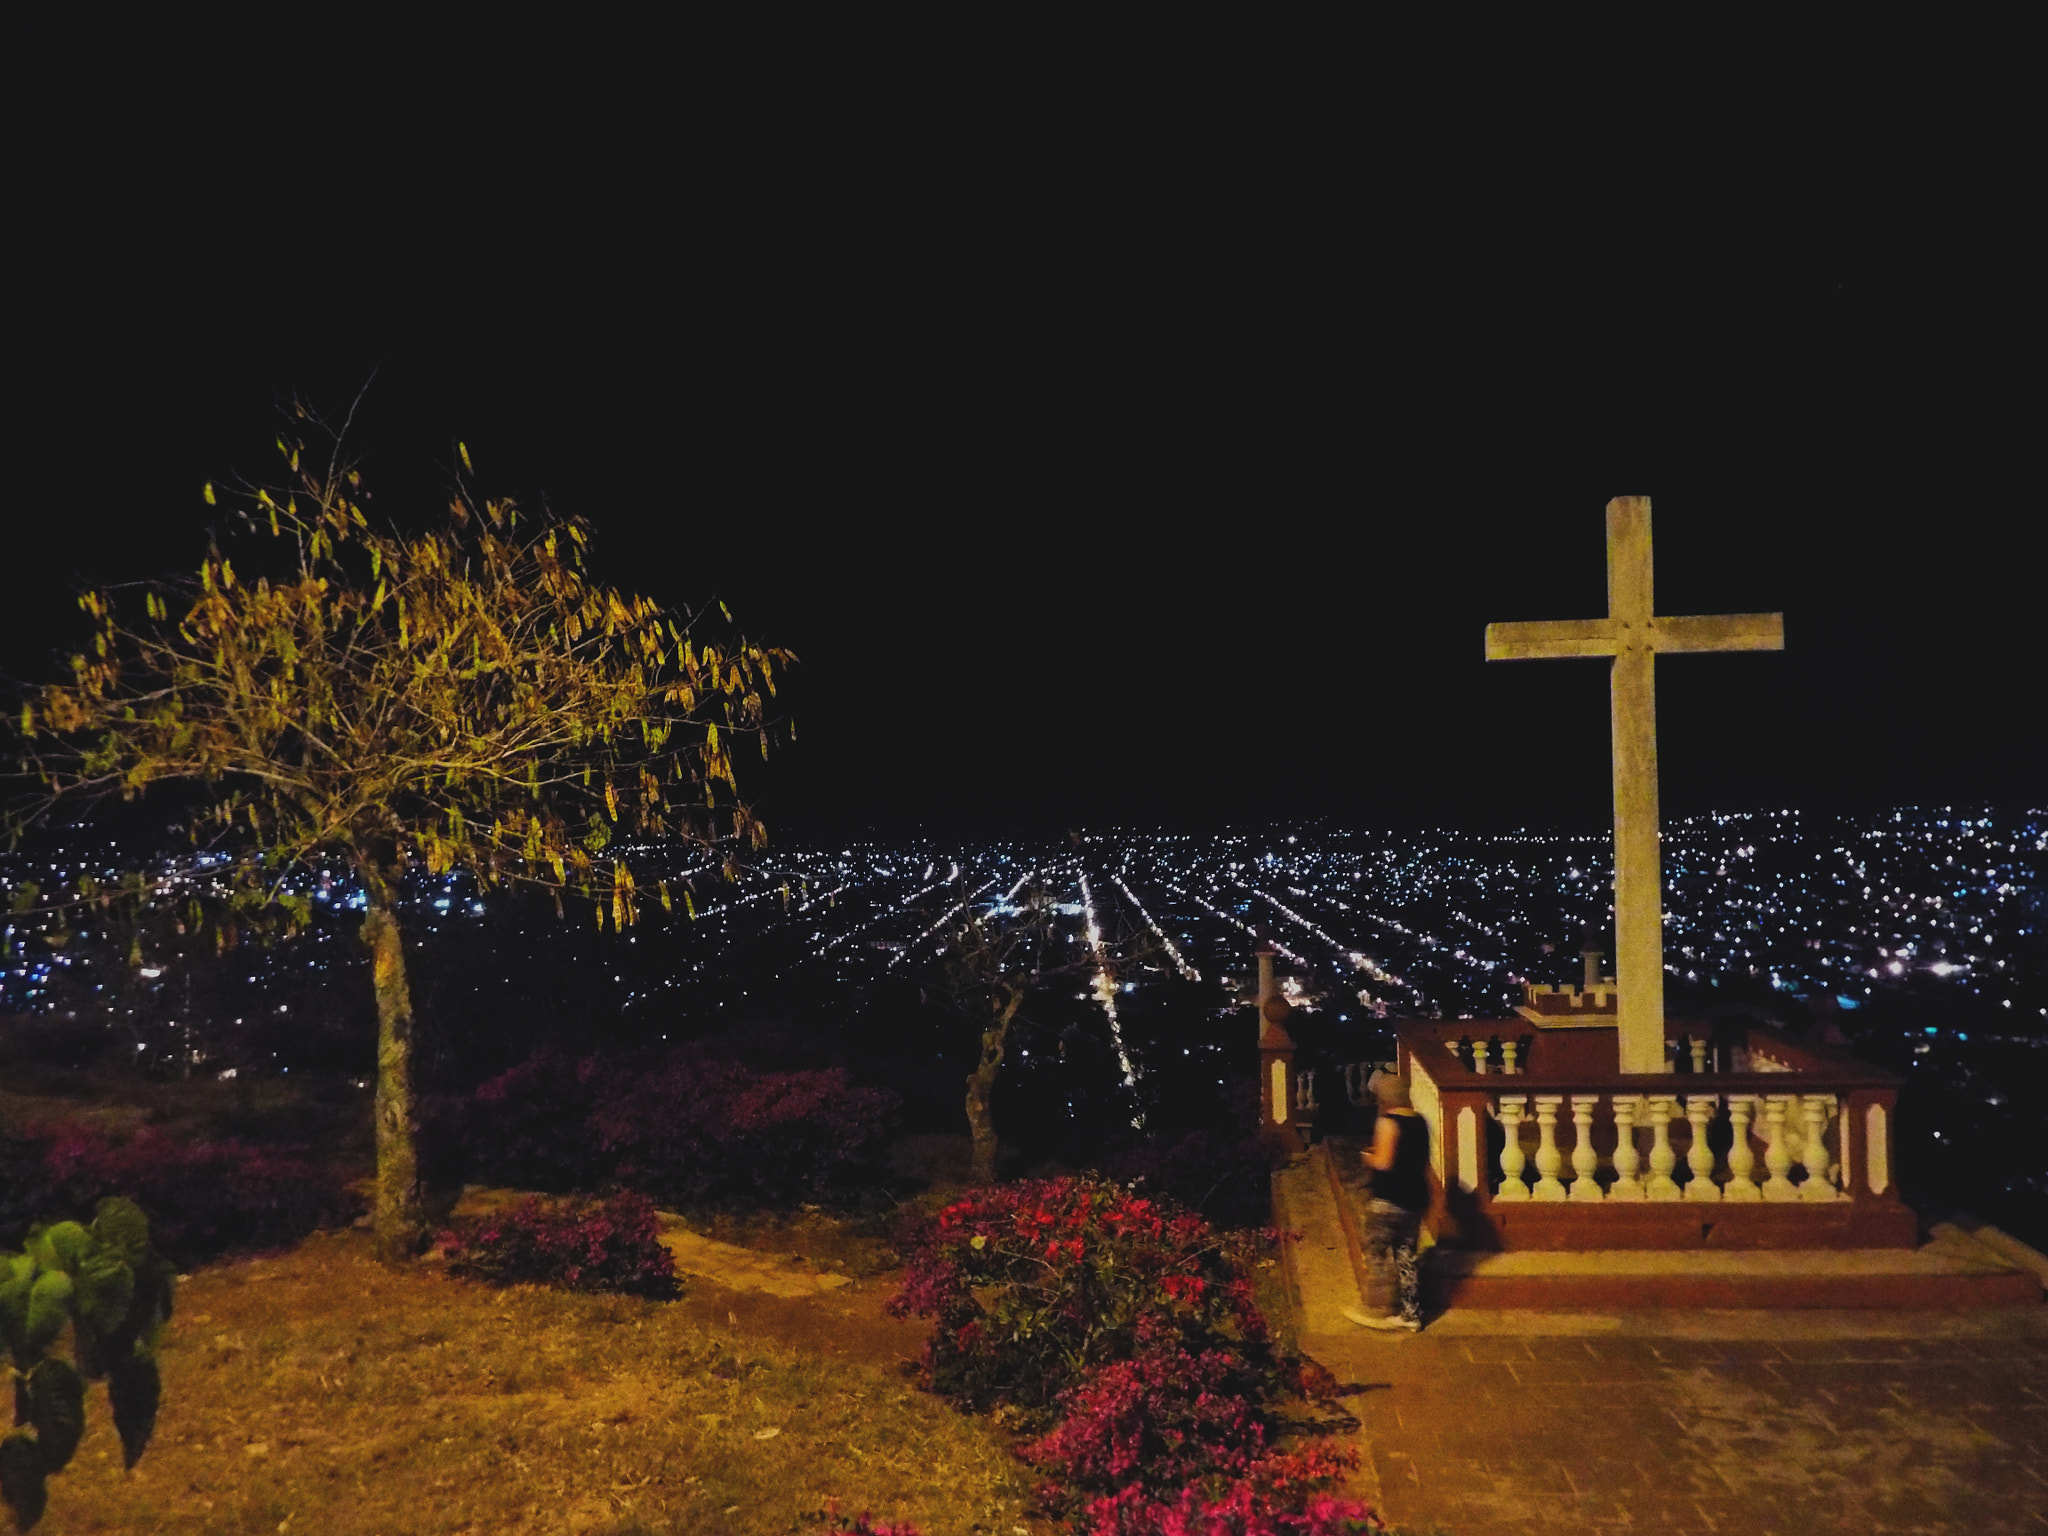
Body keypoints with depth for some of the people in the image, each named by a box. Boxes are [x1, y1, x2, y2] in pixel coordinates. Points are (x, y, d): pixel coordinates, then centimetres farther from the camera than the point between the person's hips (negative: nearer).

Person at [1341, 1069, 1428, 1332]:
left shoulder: (1389, 1123, -16)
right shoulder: (1420, 1122, 7)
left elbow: (1383, 1162, -21)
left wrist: (1369, 1157, 0)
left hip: (1389, 1201, -7)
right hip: (1415, 1198, 8)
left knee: (1376, 1251, 6)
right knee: (1406, 1254, 13)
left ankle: (1378, 1309, 11)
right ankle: (1411, 1315, 16)